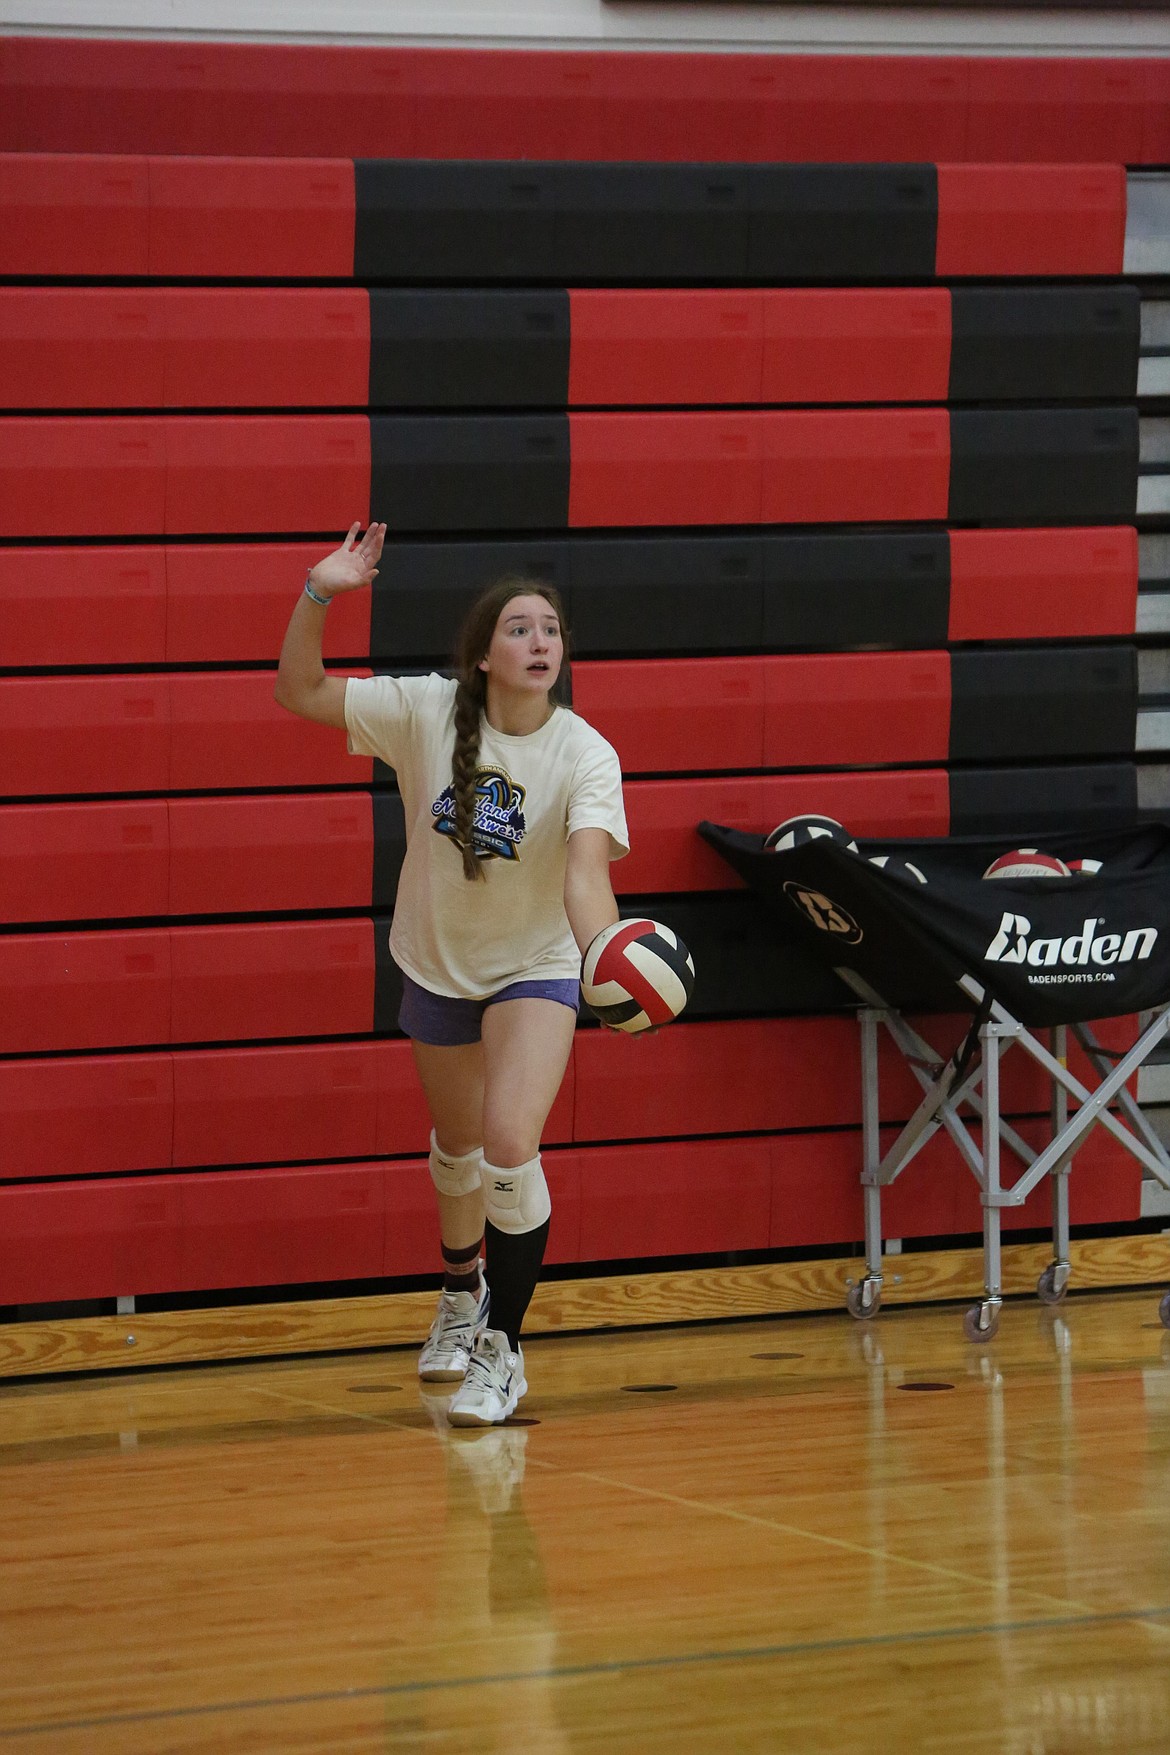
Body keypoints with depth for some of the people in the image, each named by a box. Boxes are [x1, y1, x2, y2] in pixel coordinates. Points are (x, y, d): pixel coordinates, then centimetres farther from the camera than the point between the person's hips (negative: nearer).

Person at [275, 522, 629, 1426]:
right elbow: (302, 691, -9)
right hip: (439, 964, 3)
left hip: (535, 968, -3)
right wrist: (318, 596, -25)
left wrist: (604, 949, -56)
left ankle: (503, 1350, -5)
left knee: (510, 1143, -21)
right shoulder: (428, 712, -16)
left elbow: (586, 871, -36)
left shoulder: (585, 755, -23)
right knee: (457, 1140, 21)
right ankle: (463, 1292, 51)